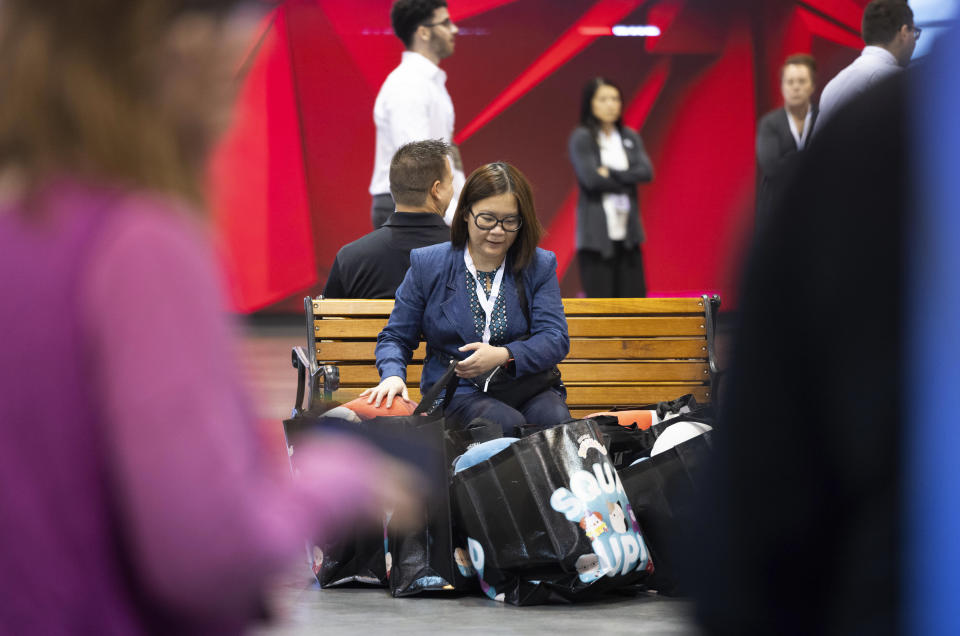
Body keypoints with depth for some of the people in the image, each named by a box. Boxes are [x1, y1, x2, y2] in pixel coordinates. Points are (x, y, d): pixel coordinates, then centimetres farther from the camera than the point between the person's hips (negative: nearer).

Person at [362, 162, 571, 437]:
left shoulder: (540, 266, 9)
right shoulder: (427, 265, 7)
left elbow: (555, 339, 0)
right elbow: (395, 337, 11)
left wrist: (504, 355, -19)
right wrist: (393, 376, -13)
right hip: (457, 392, -2)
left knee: (554, 417, -33)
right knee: (507, 423, -34)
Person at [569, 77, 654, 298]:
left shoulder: (630, 137, 11)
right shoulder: (581, 138, -4)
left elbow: (646, 172, -3)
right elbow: (590, 178, -16)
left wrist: (611, 174, -12)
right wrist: (626, 181, -5)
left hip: (627, 231, 5)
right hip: (596, 233, -5)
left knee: (633, 295, 3)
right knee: (599, 298, -4)